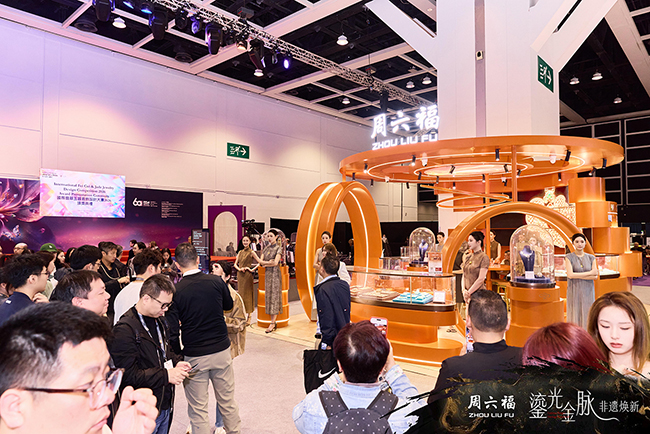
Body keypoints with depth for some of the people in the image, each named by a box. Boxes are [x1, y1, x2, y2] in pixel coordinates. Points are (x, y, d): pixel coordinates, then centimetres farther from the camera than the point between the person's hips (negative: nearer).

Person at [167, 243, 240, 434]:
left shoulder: (176, 291, -13)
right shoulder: (217, 281, -8)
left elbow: (172, 331, -10)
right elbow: (228, 305, 12)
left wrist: (178, 357, 4)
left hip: (194, 356, -2)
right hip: (221, 351, 2)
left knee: (198, 408, 12)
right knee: (227, 401, 19)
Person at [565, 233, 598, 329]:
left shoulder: (591, 258, 8)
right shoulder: (569, 257, 0)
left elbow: (595, 276, -1)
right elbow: (570, 275, -12)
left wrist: (577, 276, -11)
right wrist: (589, 273, -8)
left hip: (588, 291, 2)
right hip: (574, 291, -2)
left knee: (587, 314, 3)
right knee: (575, 315, -1)